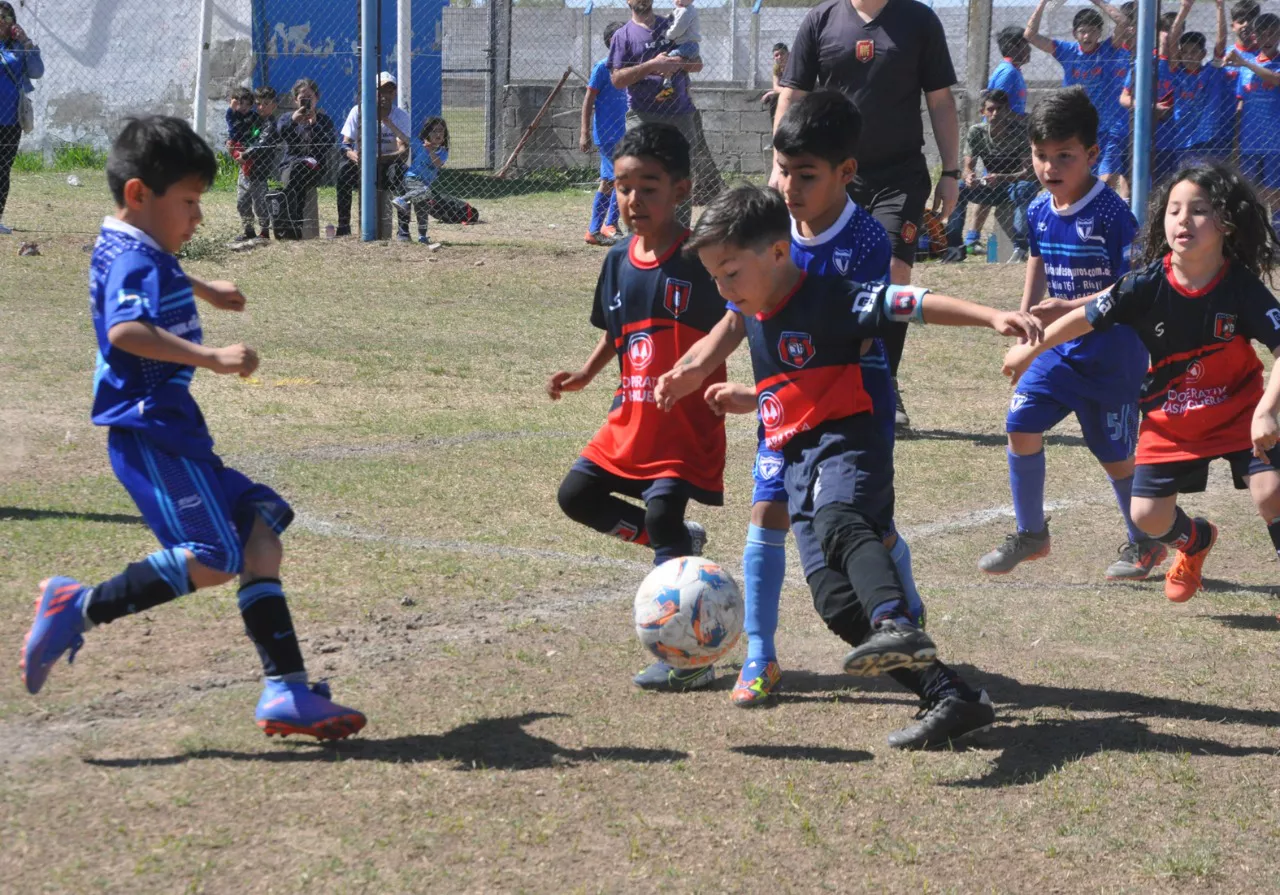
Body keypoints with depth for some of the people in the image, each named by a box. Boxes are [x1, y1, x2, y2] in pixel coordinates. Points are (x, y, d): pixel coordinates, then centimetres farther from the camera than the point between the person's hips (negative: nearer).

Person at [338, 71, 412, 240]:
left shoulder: (401, 116, -7)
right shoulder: (358, 111, -5)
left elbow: (404, 152, -20)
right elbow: (345, 144, -10)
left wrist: (380, 158, -40)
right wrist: (352, 154, -36)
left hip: (387, 164, -1)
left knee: (397, 169, -34)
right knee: (344, 165, -31)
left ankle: (403, 230, -33)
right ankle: (343, 226, -24)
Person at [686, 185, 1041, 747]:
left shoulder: (826, 299, -8)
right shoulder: (753, 316, 18)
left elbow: (913, 303, -19)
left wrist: (992, 317, -29)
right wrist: (748, 400, 42)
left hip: (846, 444, -8)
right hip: (797, 462, 8)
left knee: (839, 523, -40)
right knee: (838, 601, -7)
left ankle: (898, 629, -65)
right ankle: (950, 699, -7)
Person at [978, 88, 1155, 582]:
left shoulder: (1111, 214, -20)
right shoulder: (1040, 210, 0)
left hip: (1111, 351, -6)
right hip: (1059, 346, 6)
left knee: (1115, 453, 3)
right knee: (1021, 425, -7)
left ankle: (1144, 543, 26)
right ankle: (1030, 533, 11)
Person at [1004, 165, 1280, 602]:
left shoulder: (1243, 288, -23)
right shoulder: (1148, 286, -18)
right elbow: (1086, 317, -6)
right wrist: (1030, 350, 5)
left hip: (1239, 413, -2)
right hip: (1170, 418, 2)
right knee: (1148, 515, 1)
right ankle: (1195, 541, 38)